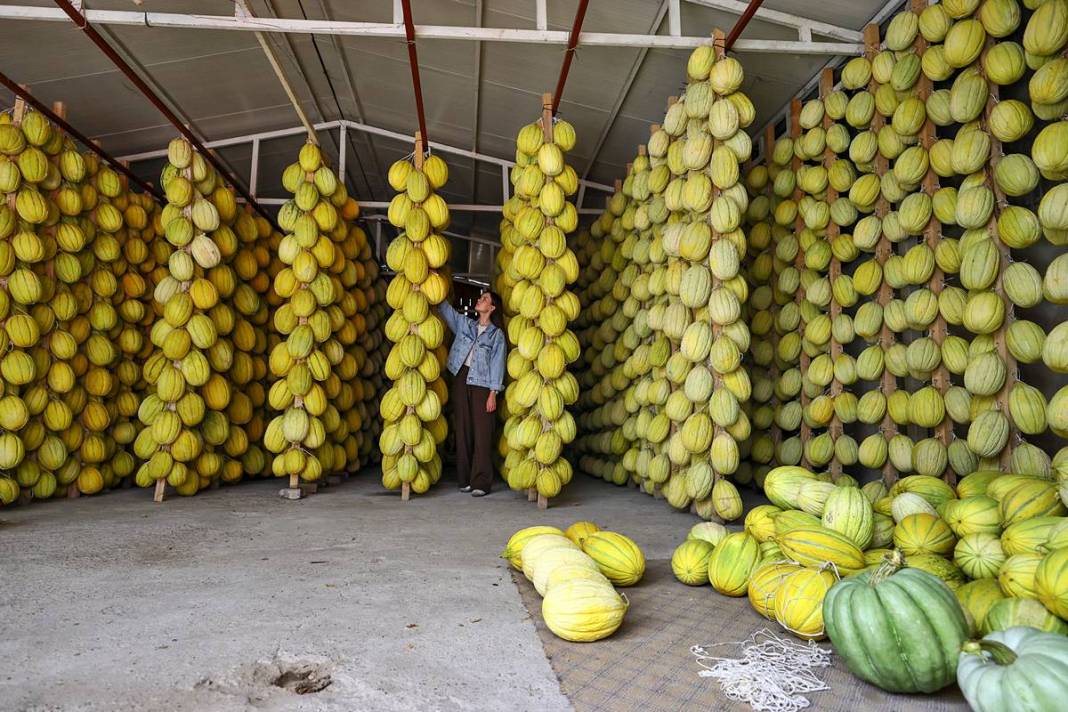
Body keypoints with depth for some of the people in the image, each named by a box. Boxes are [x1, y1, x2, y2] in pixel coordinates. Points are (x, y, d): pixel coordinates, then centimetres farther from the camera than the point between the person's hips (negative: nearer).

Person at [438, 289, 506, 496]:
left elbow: (497, 363, -3)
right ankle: (465, 479, 14)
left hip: (482, 385, -4)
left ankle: (481, 482, -2)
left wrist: (493, 393, -9)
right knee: (463, 430, 6)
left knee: (482, 433, -5)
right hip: (461, 379, 4)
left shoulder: (497, 333, 2)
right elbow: (445, 308, 15)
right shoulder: (465, 324, 15)